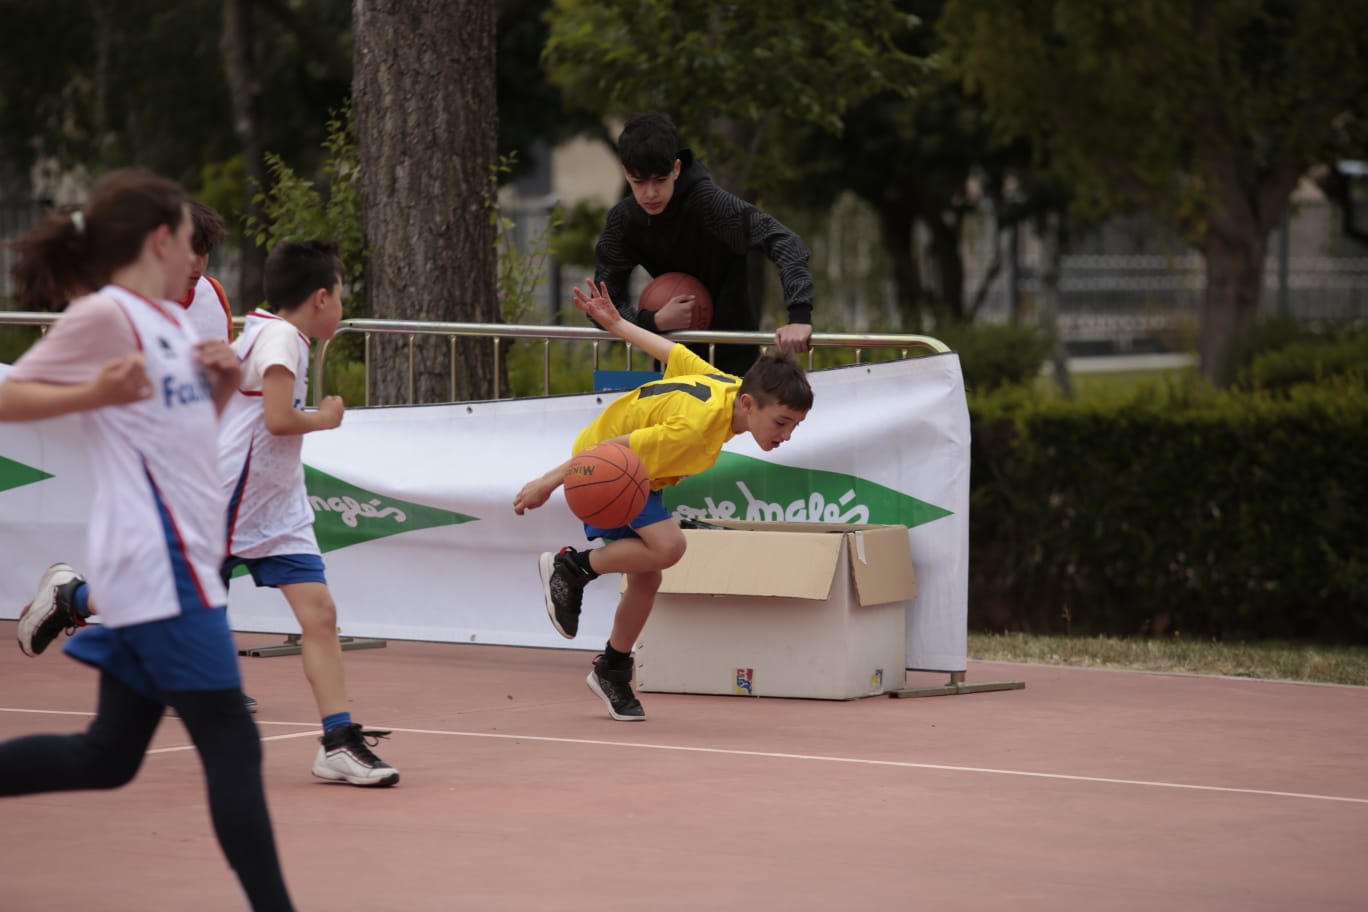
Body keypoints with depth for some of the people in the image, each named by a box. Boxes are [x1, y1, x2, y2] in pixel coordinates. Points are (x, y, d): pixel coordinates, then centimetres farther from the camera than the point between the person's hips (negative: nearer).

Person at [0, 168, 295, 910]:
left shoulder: (168, 320, 16)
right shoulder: (104, 316, -9)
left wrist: (221, 386, 8)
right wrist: (95, 394, -24)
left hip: (176, 562, 9)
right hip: (161, 568, -9)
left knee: (108, 756, 11)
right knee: (231, 744, -8)